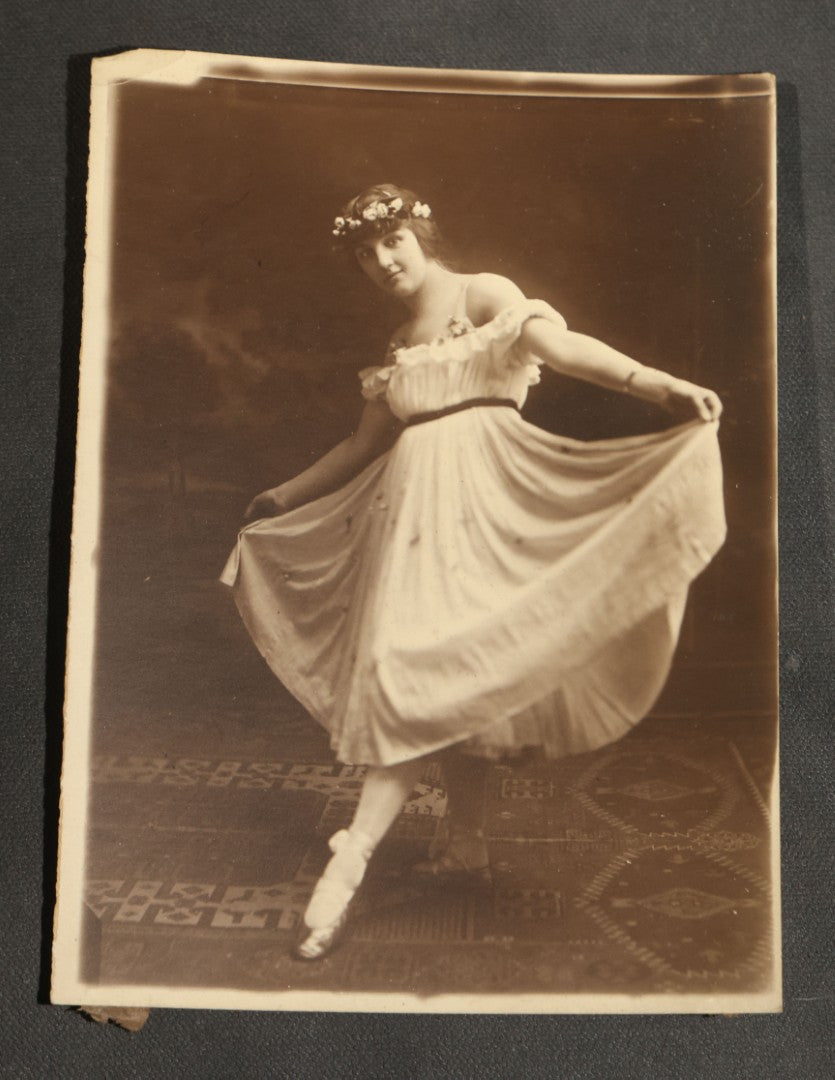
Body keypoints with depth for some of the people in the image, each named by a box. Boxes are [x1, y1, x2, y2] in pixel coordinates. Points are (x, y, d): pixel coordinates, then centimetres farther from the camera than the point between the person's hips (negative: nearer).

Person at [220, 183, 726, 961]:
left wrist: (655, 383, -32)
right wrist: (285, 496, 32)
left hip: (473, 492, -7)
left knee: (426, 668, -13)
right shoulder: (398, 346, 21)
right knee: (441, 677, 8)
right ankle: (466, 843, 19)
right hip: (412, 500, 7)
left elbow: (558, 344, -15)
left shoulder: (485, 296, 2)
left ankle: (345, 869, -13)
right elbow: (366, 442, 27)